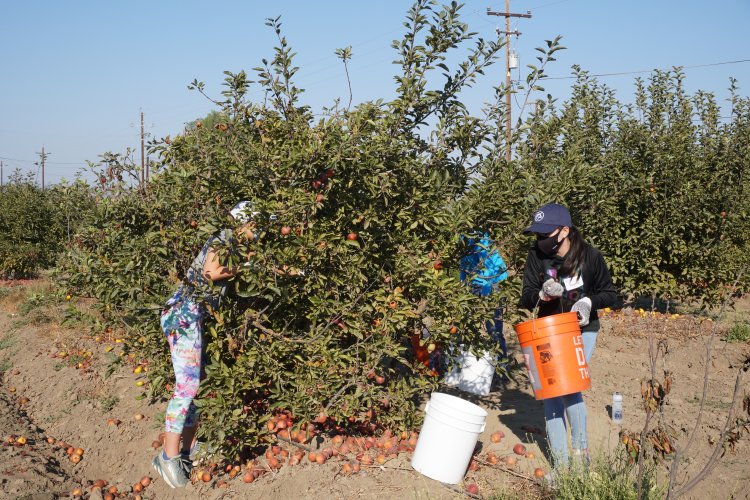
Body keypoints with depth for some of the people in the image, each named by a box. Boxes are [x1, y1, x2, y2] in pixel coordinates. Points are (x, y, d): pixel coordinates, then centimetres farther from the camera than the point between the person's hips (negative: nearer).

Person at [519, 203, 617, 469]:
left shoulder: (590, 256, -15)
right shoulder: (536, 256, -11)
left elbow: (610, 294, -4)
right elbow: (526, 299, -10)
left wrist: (589, 301, -24)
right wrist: (542, 294, -32)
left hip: (582, 330, -2)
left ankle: (581, 453, 4)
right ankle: (560, 464, 8)